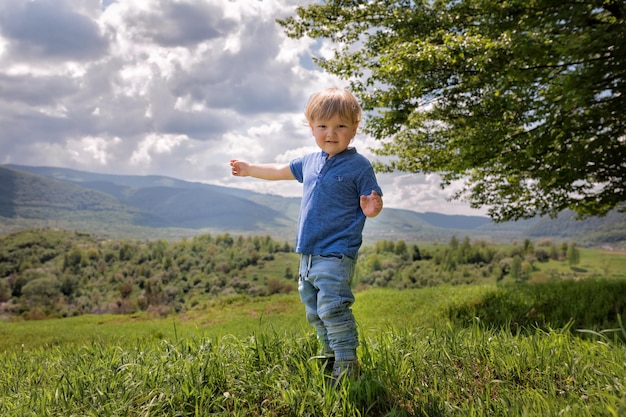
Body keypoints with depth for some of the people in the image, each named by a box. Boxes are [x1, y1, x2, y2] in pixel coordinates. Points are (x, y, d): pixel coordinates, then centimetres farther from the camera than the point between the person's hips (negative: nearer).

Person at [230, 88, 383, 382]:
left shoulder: (358, 166, -9)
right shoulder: (310, 162, 10)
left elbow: (372, 204, -6)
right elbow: (281, 171, 27)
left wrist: (372, 208, -30)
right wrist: (248, 169, 36)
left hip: (337, 254, -8)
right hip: (308, 254, 8)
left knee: (332, 308, -17)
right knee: (314, 311, 17)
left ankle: (347, 363, -5)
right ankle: (330, 354, 32)